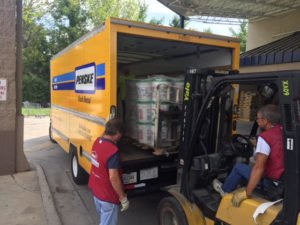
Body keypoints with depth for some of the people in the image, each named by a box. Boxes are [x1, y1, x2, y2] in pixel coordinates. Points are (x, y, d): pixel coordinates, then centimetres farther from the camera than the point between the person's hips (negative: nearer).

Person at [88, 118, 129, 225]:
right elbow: (113, 178, -28)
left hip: (96, 191, 8)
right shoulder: (113, 150, -30)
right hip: (108, 196, -8)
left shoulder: (97, 141, -4)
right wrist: (123, 198, -17)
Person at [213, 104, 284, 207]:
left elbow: (259, 168, -27)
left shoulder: (265, 137, -21)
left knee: (239, 167, 8)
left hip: (271, 184, -7)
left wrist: (246, 193, -22)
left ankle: (225, 190, 31)